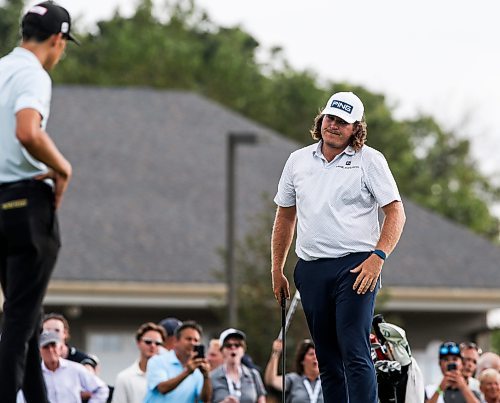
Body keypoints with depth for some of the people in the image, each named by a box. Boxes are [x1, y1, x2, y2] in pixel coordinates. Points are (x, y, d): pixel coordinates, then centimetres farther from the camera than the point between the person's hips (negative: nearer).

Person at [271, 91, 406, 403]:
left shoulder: (370, 160, 0)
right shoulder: (298, 160, 13)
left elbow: (396, 213, -4)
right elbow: (285, 216, 21)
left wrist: (378, 257, -16)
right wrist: (277, 270, 19)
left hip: (356, 266, -5)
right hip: (310, 269, 5)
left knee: (354, 353, -15)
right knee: (327, 358, 7)